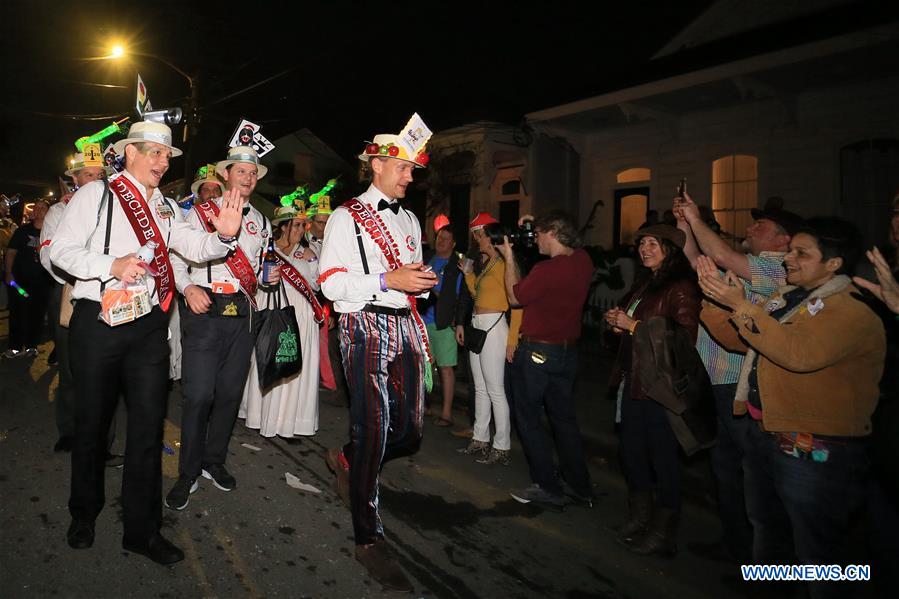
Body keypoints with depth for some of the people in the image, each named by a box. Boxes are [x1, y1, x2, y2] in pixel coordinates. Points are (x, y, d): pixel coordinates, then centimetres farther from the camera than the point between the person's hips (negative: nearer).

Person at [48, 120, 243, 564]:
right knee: (92, 422, 11)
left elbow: (196, 247, 4)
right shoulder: (95, 194, -1)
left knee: (149, 424, 3)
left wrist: (223, 235, -17)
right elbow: (60, 250, -5)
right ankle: (84, 515, 34)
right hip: (98, 322, -3)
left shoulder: (166, 207, 14)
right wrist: (111, 265, -21)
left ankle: (142, 528, 15)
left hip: (149, 326, 4)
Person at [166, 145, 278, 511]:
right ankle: (188, 474, 10)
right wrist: (189, 288, -18)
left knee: (230, 393, 10)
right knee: (198, 394, -6)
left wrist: (268, 277, 4)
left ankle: (214, 462, 27)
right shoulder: (199, 213, 3)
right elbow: (176, 259, -1)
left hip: (242, 314, 5)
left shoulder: (261, 222, 17)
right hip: (205, 311, -4)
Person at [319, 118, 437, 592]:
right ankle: (368, 539, 10)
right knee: (373, 429, -6)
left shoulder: (409, 220, 20)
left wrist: (422, 282, 4)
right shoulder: (347, 216, -1)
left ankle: (347, 460, 37)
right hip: (365, 327, -6)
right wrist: (388, 280, -18)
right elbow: (330, 283, -9)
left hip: (405, 325, 7)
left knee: (409, 431, 5)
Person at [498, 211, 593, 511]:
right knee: (564, 418, 17)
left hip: (537, 351, -8)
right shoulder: (583, 261, 0)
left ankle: (548, 488, 10)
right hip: (568, 350, 8)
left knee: (529, 418, 6)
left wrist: (509, 259, 0)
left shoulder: (546, 270, -23)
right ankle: (580, 486, 25)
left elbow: (515, 297, -8)